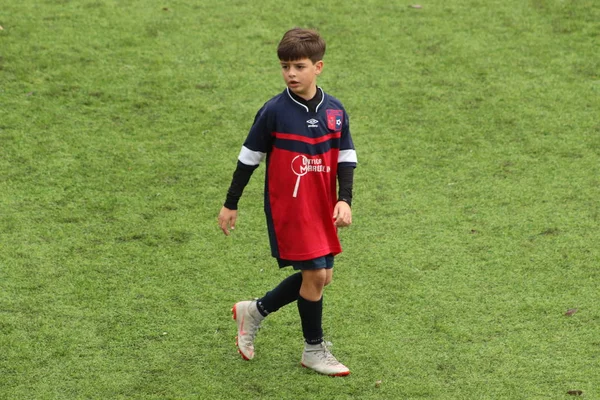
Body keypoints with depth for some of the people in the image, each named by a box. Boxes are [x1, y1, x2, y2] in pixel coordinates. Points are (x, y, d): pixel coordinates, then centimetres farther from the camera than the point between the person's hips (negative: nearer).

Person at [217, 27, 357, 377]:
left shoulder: (335, 111, 0)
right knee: (314, 273, -7)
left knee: (322, 276, 9)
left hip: (322, 208, 6)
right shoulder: (274, 111, -12)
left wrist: (344, 200, -6)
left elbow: (346, 158, 7)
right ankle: (314, 349, 12)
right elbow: (249, 158, -3)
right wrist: (231, 204, 0)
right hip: (288, 207, -5)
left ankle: (255, 311, 29)